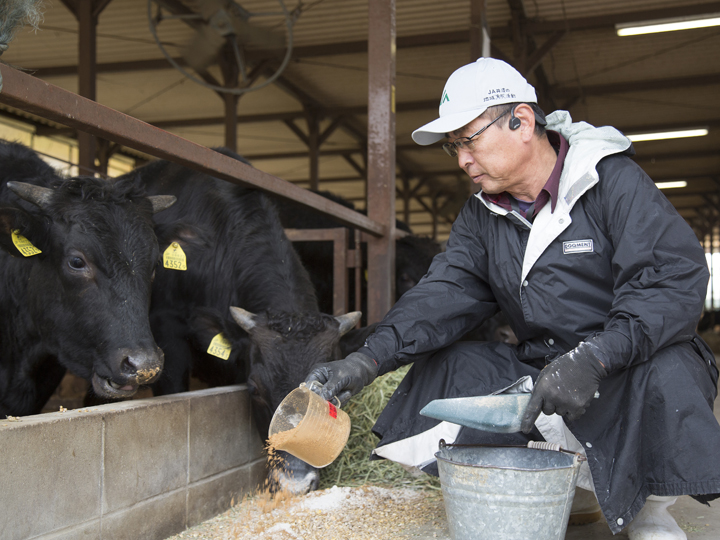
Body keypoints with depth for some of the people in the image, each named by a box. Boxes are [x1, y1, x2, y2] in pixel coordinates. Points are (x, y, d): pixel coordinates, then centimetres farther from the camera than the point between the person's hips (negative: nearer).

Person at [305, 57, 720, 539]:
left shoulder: (613, 181, -12)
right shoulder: (481, 216, 6)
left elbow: (676, 278, -22)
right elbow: (446, 292, -6)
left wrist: (593, 358, -35)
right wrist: (371, 358, -22)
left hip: (635, 366, -5)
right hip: (538, 370, 6)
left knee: (666, 381, -37)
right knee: (440, 369, -10)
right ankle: (575, 489, -2)